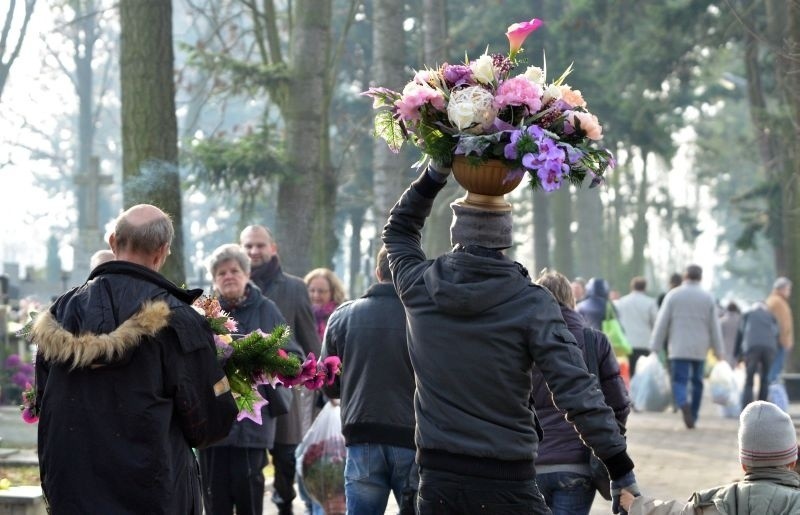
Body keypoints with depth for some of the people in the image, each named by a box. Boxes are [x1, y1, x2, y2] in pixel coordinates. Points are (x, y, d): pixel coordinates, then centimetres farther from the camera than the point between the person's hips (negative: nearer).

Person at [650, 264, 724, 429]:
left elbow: (662, 322, -2)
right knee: (697, 381, 13)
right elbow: (714, 326, 5)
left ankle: (683, 404, -34)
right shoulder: (708, 298, 3)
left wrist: (655, 346, 1)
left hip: (678, 348, -2)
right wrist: (718, 350, 11)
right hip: (700, 348, 2)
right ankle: (693, 417, 16)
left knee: (679, 380, -5)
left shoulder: (673, 295, -1)